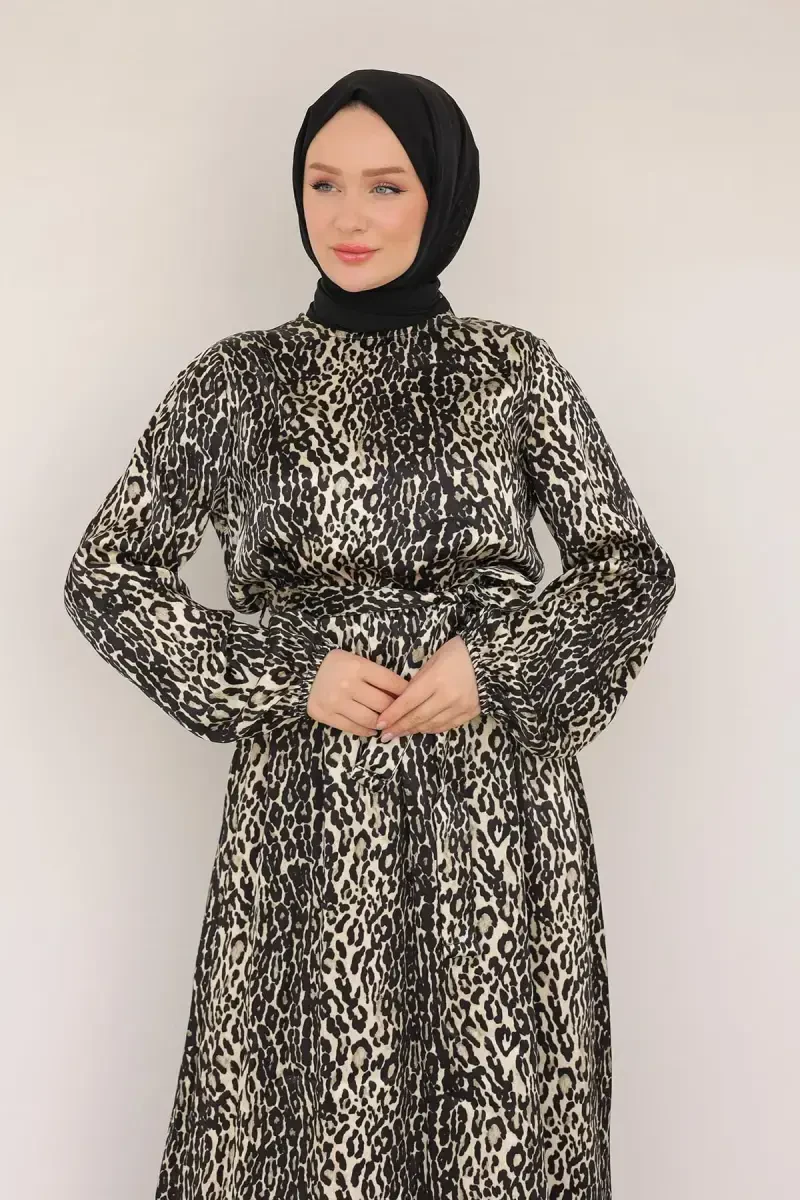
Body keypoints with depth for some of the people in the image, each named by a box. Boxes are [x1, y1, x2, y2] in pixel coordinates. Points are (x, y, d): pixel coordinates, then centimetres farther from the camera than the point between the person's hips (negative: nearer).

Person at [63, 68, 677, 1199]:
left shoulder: (516, 369, 5)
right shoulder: (235, 379, 3)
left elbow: (632, 566, 9)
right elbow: (104, 575, 4)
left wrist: (497, 665, -8)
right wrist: (291, 674, -7)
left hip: (497, 799, 1)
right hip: (305, 808, 0)